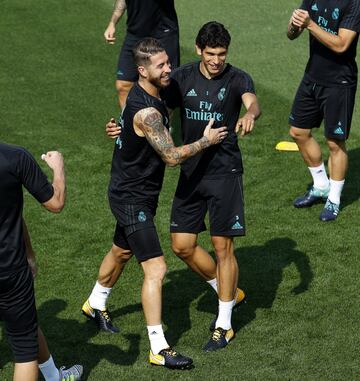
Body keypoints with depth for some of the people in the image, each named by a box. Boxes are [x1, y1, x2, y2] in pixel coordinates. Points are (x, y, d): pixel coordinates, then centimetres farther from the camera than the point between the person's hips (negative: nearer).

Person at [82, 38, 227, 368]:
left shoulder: (145, 94, 1)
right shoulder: (146, 111, -30)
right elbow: (172, 156, -25)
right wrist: (206, 141, -15)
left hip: (136, 191, 10)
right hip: (132, 199, -10)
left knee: (121, 251, 30)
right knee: (156, 269, -12)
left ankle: (96, 305, 54)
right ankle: (159, 349, -9)